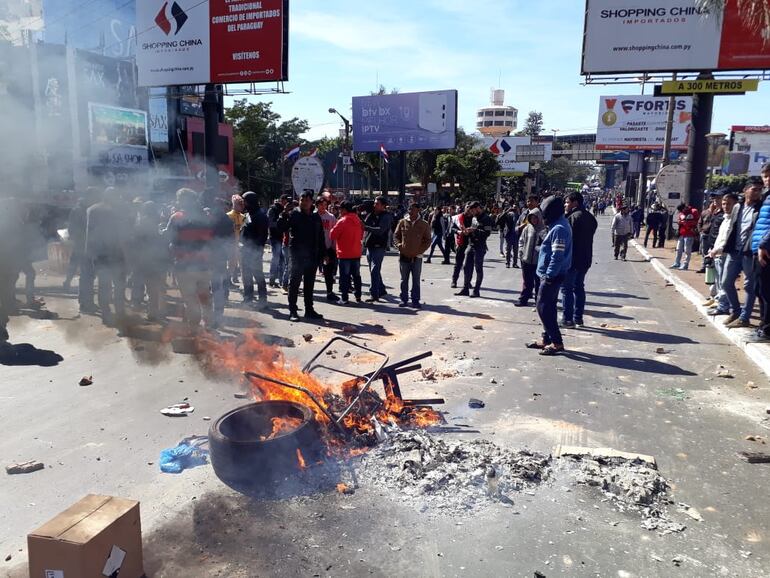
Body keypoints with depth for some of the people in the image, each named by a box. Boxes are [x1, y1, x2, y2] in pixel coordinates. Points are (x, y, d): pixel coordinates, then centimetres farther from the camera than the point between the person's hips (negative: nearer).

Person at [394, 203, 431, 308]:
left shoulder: (424, 224, 0)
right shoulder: (402, 222, 4)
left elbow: (428, 240, 3)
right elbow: (396, 235, 12)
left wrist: (420, 250, -9)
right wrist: (399, 245, -6)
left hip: (417, 257, -2)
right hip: (403, 256, 2)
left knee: (416, 280, 4)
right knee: (404, 280, 10)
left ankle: (415, 300, 11)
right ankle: (404, 299, 18)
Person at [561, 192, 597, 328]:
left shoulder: (573, 217, -16)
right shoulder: (590, 217, 14)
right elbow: (588, 237, 16)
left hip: (572, 259, -9)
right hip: (585, 259, 9)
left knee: (567, 288, -2)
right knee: (579, 287, 15)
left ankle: (567, 319, -1)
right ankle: (578, 318, 19)